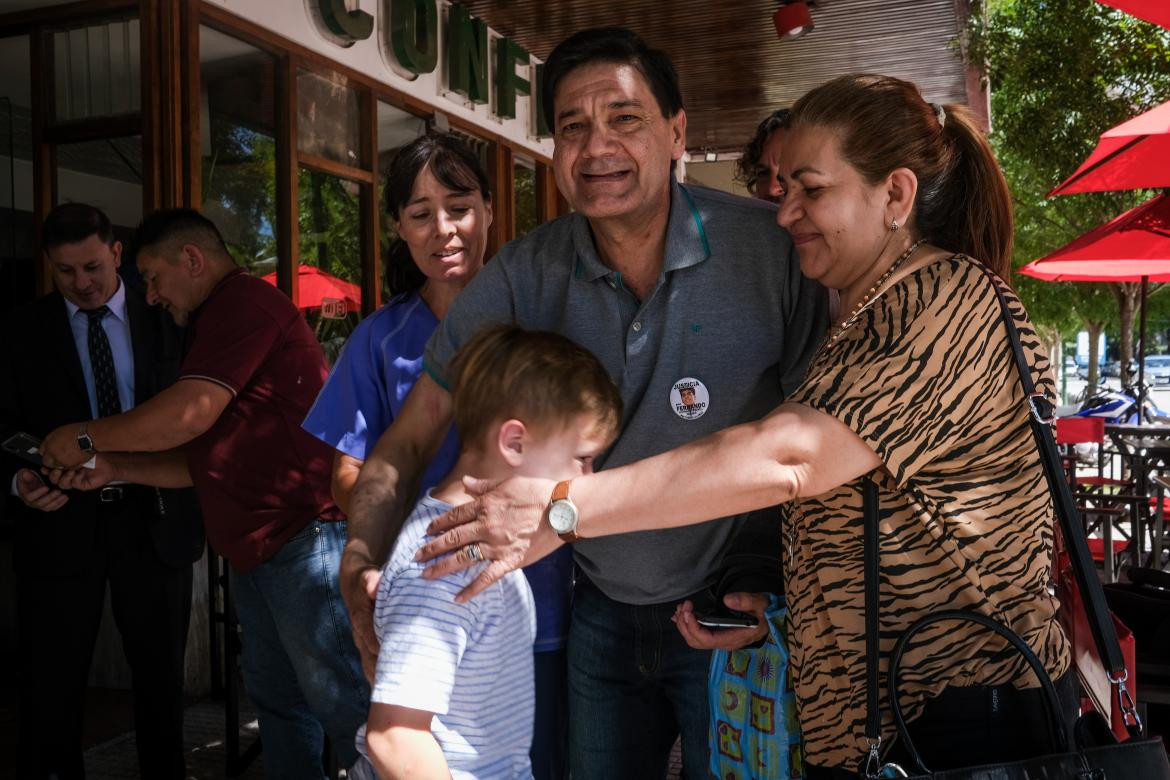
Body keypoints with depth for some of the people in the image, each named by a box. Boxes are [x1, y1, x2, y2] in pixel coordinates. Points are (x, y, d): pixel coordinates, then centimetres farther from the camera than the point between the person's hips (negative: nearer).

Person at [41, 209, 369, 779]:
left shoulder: (243, 300, -10)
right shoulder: (219, 321, 25)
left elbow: (189, 414, -19)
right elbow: (209, 458, 24)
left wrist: (87, 438, -3)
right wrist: (114, 468, 13)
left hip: (303, 535, -11)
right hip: (252, 544, 11)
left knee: (341, 703, -5)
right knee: (275, 698, 14)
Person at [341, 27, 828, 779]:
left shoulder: (772, 247, -17)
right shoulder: (524, 276, -11)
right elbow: (409, 440, -7)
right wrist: (362, 568, -23)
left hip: (737, 613, -2)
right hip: (602, 613, 3)